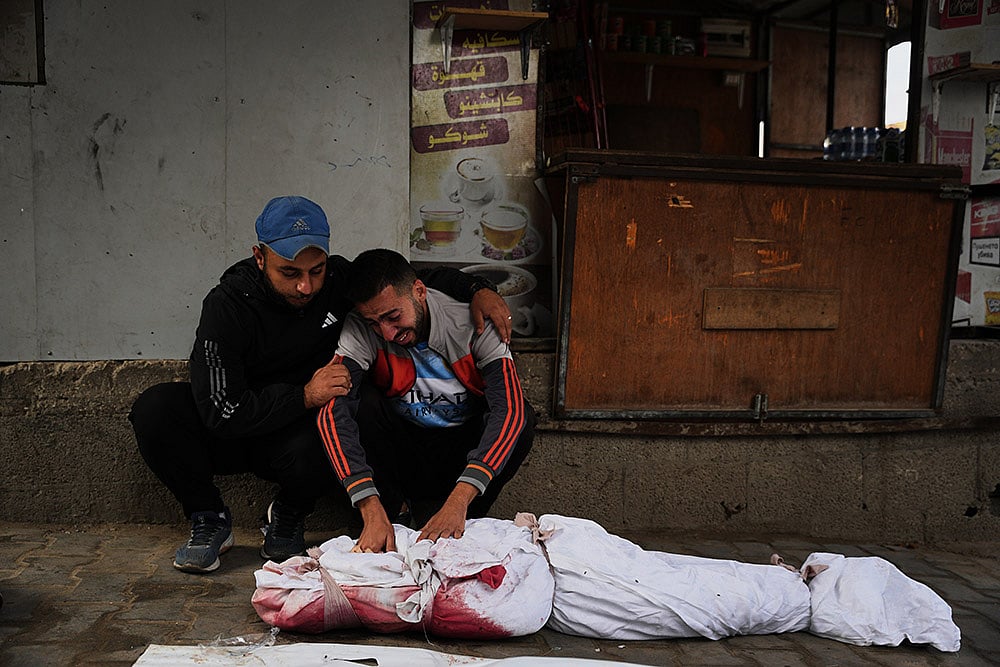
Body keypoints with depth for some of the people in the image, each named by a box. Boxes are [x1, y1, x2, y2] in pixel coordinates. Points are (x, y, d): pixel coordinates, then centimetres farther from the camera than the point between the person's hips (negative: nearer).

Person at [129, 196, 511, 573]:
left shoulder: (341, 280, -10)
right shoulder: (227, 306, -20)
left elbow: (419, 278, 5)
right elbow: (221, 413, -26)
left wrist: (476, 291, -13)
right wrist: (305, 396, -31)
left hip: (302, 433, 0)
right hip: (234, 434, 0)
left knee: (317, 451, -36)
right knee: (155, 408, -26)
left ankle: (288, 515, 1)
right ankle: (209, 520, -4)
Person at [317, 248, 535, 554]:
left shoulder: (473, 323, -22)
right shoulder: (359, 331, -20)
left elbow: (509, 410, -33)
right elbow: (332, 412, -31)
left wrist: (458, 501, -44)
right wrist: (372, 511, -43)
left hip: (463, 449, 0)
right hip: (403, 445, 0)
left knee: (521, 417, -28)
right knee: (354, 409, -27)